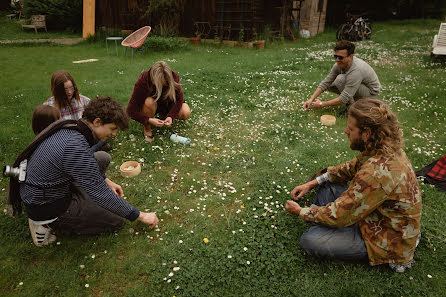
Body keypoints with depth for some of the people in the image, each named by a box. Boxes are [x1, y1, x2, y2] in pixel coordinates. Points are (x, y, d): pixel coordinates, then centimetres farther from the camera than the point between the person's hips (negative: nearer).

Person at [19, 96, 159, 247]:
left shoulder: (70, 127, -4)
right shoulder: (76, 147, -32)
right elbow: (101, 194, -25)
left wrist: (106, 180, 14)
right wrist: (140, 216, -16)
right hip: (47, 206, -9)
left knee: (104, 158, 10)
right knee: (117, 220, -5)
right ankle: (48, 224, -1)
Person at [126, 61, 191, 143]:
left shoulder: (173, 77, -26)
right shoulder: (142, 81, -31)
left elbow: (179, 99, -19)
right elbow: (131, 111, -28)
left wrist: (171, 116, -33)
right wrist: (149, 120, -38)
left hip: (166, 104, 3)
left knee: (186, 113, -25)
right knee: (149, 102, -40)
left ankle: (163, 116, 5)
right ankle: (147, 128, -14)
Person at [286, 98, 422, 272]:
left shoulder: (376, 172, -37)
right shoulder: (387, 149, -8)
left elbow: (339, 215, -27)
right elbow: (351, 167, 10)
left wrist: (301, 211, -10)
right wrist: (313, 183, 3)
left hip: (388, 241, -8)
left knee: (309, 241, -17)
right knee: (326, 186, 8)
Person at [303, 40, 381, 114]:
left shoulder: (356, 70, -36)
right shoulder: (339, 64, -14)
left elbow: (344, 99, -35)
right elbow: (325, 83, -6)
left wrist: (322, 104, -27)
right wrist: (311, 99, -16)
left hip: (371, 92, -8)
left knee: (341, 79, -29)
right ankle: (354, 99, 9)